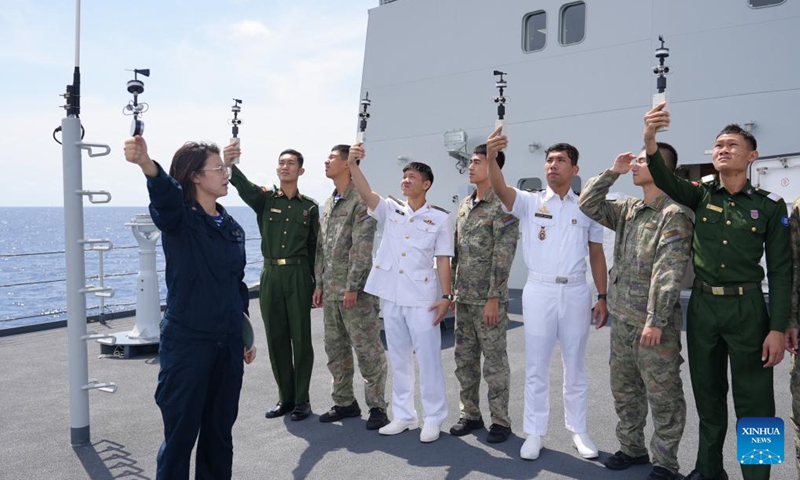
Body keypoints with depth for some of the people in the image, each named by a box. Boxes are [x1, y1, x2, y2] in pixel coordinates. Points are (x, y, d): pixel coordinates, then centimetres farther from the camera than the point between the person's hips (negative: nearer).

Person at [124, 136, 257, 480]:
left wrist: (246, 335, 17)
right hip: (187, 342, -5)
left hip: (228, 344, 6)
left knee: (220, 431, 16)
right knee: (181, 433, 3)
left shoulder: (232, 227, 8)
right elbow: (166, 193, -33)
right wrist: (146, 164, -54)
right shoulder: (178, 219, -9)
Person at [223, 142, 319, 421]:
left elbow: (314, 248, 8)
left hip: (298, 276, -1)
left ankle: (302, 399, 13)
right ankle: (286, 397, 22)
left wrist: (317, 285, 6)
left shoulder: (309, 206, 6)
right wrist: (229, 164, -39)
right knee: (276, 339, 8)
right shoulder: (264, 198, 5)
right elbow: (243, 185, -17)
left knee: (301, 338, 1)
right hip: (270, 275, 2)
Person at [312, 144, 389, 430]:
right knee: (336, 349, 14)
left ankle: (377, 406, 10)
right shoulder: (328, 203, 17)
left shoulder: (361, 200, -10)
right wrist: (320, 283, 15)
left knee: (367, 351, -1)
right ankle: (344, 403, 26)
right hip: (331, 291, 9)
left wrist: (353, 287, -19)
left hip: (355, 291, -9)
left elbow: (362, 248, -16)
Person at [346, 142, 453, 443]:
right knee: (398, 359, 13)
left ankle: (433, 419, 14)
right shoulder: (390, 210, 7)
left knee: (428, 359, 1)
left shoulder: (439, 217, 0)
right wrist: (352, 164, -26)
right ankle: (404, 415, 25)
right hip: (391, 297, 4)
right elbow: (366, 193, -11)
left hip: (422, 299, -4)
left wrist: (446, 296, -7)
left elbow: (443, 260, -1)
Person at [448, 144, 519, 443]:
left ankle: (500, 420, 16)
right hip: (463, 298, 7)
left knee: (494, 362, 2)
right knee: (464, 359, 13)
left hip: (488, 300, -7)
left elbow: (503, 256, -15)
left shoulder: (503, 206, -10)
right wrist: (451, 289, 13)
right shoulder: (464, 205, 13)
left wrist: (493, 298, -17)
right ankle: (470, 414, 27)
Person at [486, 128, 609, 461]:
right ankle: (534, 432, 19)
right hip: (539, 291, -1)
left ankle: (577, 429, 28)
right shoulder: (530, 202, 2)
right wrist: (491, 157, -38)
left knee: (575, 367, 13)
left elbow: (596, 255, 10)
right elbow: (501, 189, -19)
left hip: (576, 292, 1)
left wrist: (602, 297, 5)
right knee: (536, 367, 7)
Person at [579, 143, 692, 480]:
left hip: (653, 322, -8)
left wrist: (656, 321, -23)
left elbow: (668, 273, -20)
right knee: (624, 389, 17)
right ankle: (632, 448, 33)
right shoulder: (628, 210, 10)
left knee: (663, 395, 5)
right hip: (622, 319, 8)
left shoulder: (674, 215, -14)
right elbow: (588, 205, 13)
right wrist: (612, 172, 5)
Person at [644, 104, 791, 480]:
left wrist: (778, 328, -9)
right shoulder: (701, 194, 3)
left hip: (747, 308, -2)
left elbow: (780, 271, -3)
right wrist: (650, 140, -36)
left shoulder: (770, 205, -2)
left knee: (754, 402, 3)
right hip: (703, 305, 3)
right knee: (708, 395, 15)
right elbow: (665, 180, -17)